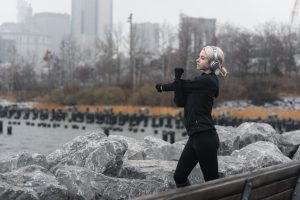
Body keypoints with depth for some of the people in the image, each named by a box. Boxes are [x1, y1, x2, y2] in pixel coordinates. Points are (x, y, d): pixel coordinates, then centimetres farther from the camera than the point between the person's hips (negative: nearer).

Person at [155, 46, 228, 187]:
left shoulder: (209, 80, -11)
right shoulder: (201, 80, 15)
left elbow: (185, 85, -8)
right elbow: (180, 101, 5)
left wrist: (163, 87, 9)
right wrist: (178, 78, -8)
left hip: (205, 138, -9)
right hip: (195, 137, 9)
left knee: (212, 181, -1)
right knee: (179, 177, 11)